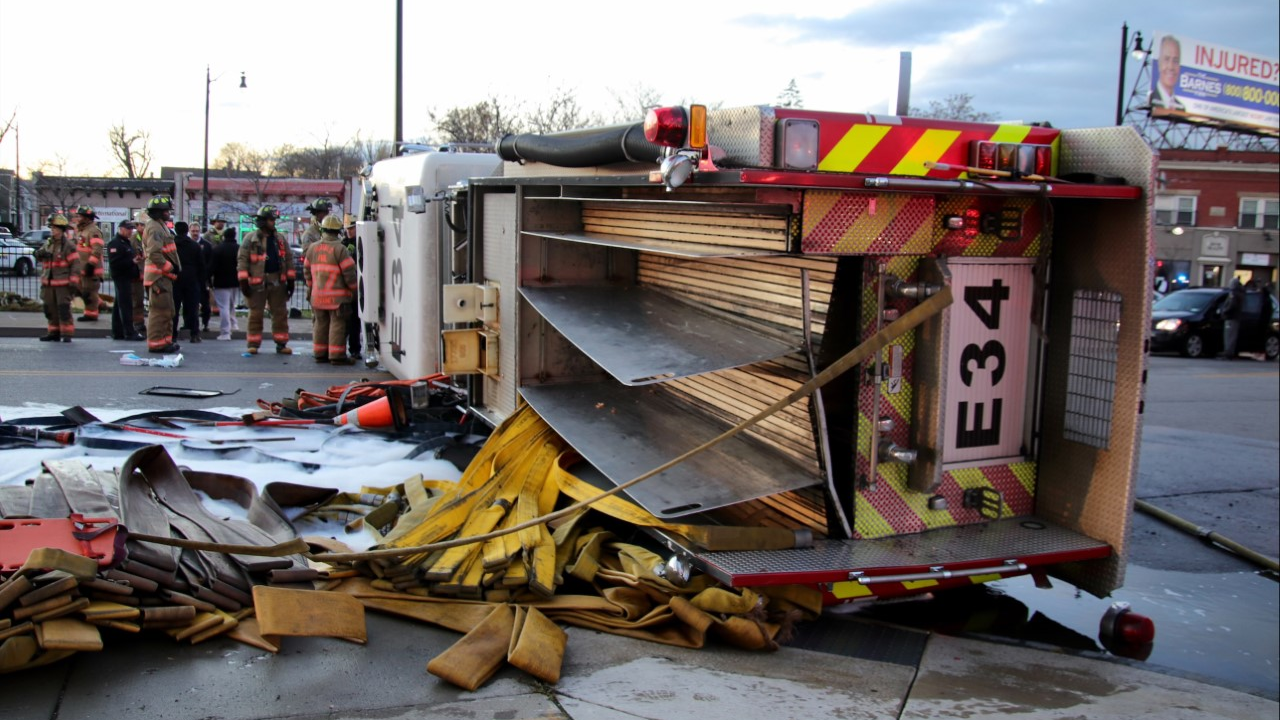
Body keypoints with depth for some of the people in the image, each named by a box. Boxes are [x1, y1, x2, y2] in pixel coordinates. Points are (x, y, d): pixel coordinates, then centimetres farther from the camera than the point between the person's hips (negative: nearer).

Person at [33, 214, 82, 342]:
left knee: (64, 308, -9)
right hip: (48, 282, 7)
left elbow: (75, 264, -12)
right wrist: (40, 253, -4)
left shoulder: (68, 245, -8)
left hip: (63, 283, -7)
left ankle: (67, 334, -4)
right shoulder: (48, 243, 12)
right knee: (50, 308, 10)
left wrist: (73, 282, -17)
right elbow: (40, 257, 22)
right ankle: (54, 333, 18)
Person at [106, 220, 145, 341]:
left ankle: (117, 332, 18)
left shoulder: (127, 242, 19)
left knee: (119, 306, 13)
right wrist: (132, 262, -23)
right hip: (121, 277, -10)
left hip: (127, 277, 10)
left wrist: (138, 271, 16)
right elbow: (114, 263, -22)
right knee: (125, 305, -10)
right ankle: (130, 333, -12)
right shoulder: (115, 243, -11)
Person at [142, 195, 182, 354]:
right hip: (159, 276, -11)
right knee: (160, 310, -8)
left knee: (167, 311, 16)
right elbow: (154, 253, -25)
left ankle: (166, 340, 23)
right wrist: (170, 267, -17)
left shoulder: (161, 226, 20)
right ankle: (156, 343, -5)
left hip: (164, 276, 11)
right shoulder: (154, 228, -14)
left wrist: (173, 267, 15)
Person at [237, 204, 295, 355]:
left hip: (277, 282, 4)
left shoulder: (280, 239, 11)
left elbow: (288, 259, 13)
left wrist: (290, 280, 9)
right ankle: (253, 344, 11)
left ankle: (281, 344, 12)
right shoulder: (250, 239, -2)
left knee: (280, 313, 5)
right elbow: (242, 259, -4)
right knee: (255, 314, 3)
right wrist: (243, 281, -10)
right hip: (257, 283, -4)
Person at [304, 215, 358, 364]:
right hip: (337, 295, -6)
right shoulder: (339, 249, -12)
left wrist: (311, 287, 26)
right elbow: (349, 272, -13)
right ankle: (337, 356, -3)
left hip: (317, 295, 6)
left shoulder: (312, 247, 8)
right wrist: (354, 289, 0)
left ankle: (320, 354, 19)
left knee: (320, 324, 13)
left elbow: (307, 270, 15)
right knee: (337, 325, -2)